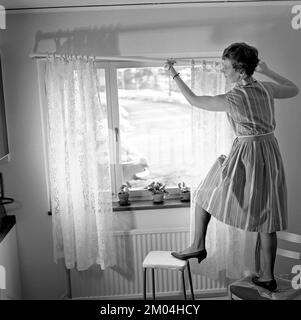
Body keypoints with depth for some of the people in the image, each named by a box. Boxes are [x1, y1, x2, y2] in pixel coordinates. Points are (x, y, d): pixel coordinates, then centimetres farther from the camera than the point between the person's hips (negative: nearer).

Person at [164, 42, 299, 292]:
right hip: (270, 153, 7)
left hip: (246, 155, -6)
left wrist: (175, 75, 5)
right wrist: (268, 72, 21)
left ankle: (198, 245, 21)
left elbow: (194, 100, -4)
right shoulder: (267, 88, 0)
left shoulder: (233, 99, -16)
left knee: (205, 193, 15)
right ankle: (268, 276, 21)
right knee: (265, 217, 12)